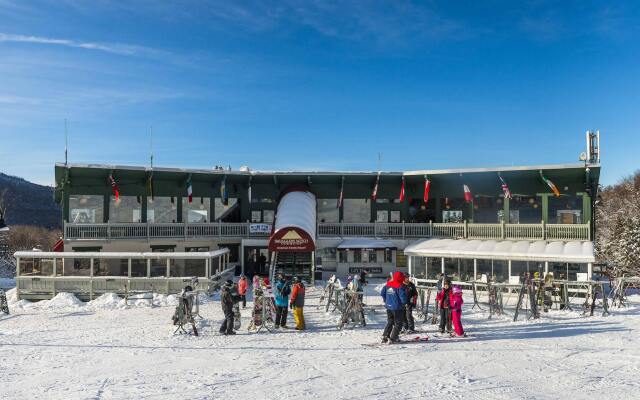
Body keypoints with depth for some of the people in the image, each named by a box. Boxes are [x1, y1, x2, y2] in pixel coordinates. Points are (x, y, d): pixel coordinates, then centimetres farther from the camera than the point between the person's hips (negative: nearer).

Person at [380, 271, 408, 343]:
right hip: (397, 308, -7)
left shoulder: (387, 284, 4)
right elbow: (403, 297, -18)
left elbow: (382, 293, 10)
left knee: (390, 322, 21)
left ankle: (385, 336, 17)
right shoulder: (400, 286, -16)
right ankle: (393, 338, 1)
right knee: (398, 323, 6)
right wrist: (404, 303, 3)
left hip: (388, 307, 7)